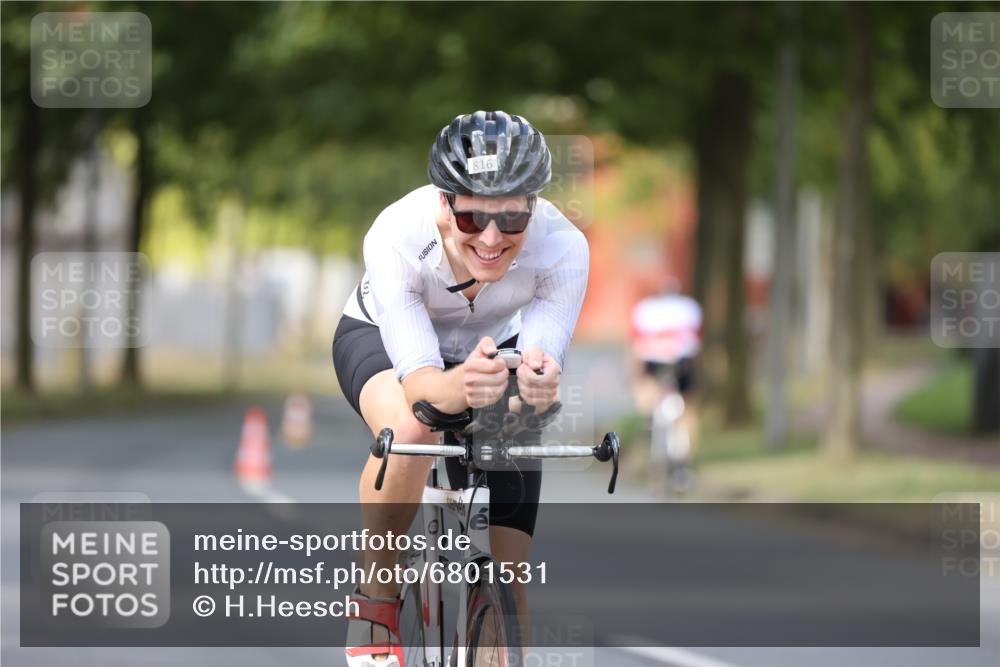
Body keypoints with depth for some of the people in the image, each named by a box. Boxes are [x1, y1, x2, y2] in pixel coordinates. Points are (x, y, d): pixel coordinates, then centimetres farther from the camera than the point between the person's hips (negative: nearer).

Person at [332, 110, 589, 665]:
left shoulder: (562, 248, -33)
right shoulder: (396, 238, -38)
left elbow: (542, 356, -35)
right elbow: (419, 379, -40)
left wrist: (538, 384, -59)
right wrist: (461, 386, -63)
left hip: (494, 347, 2)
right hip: (384, 338, -2)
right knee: (409, 430, -39)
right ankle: (376, 600, -17)